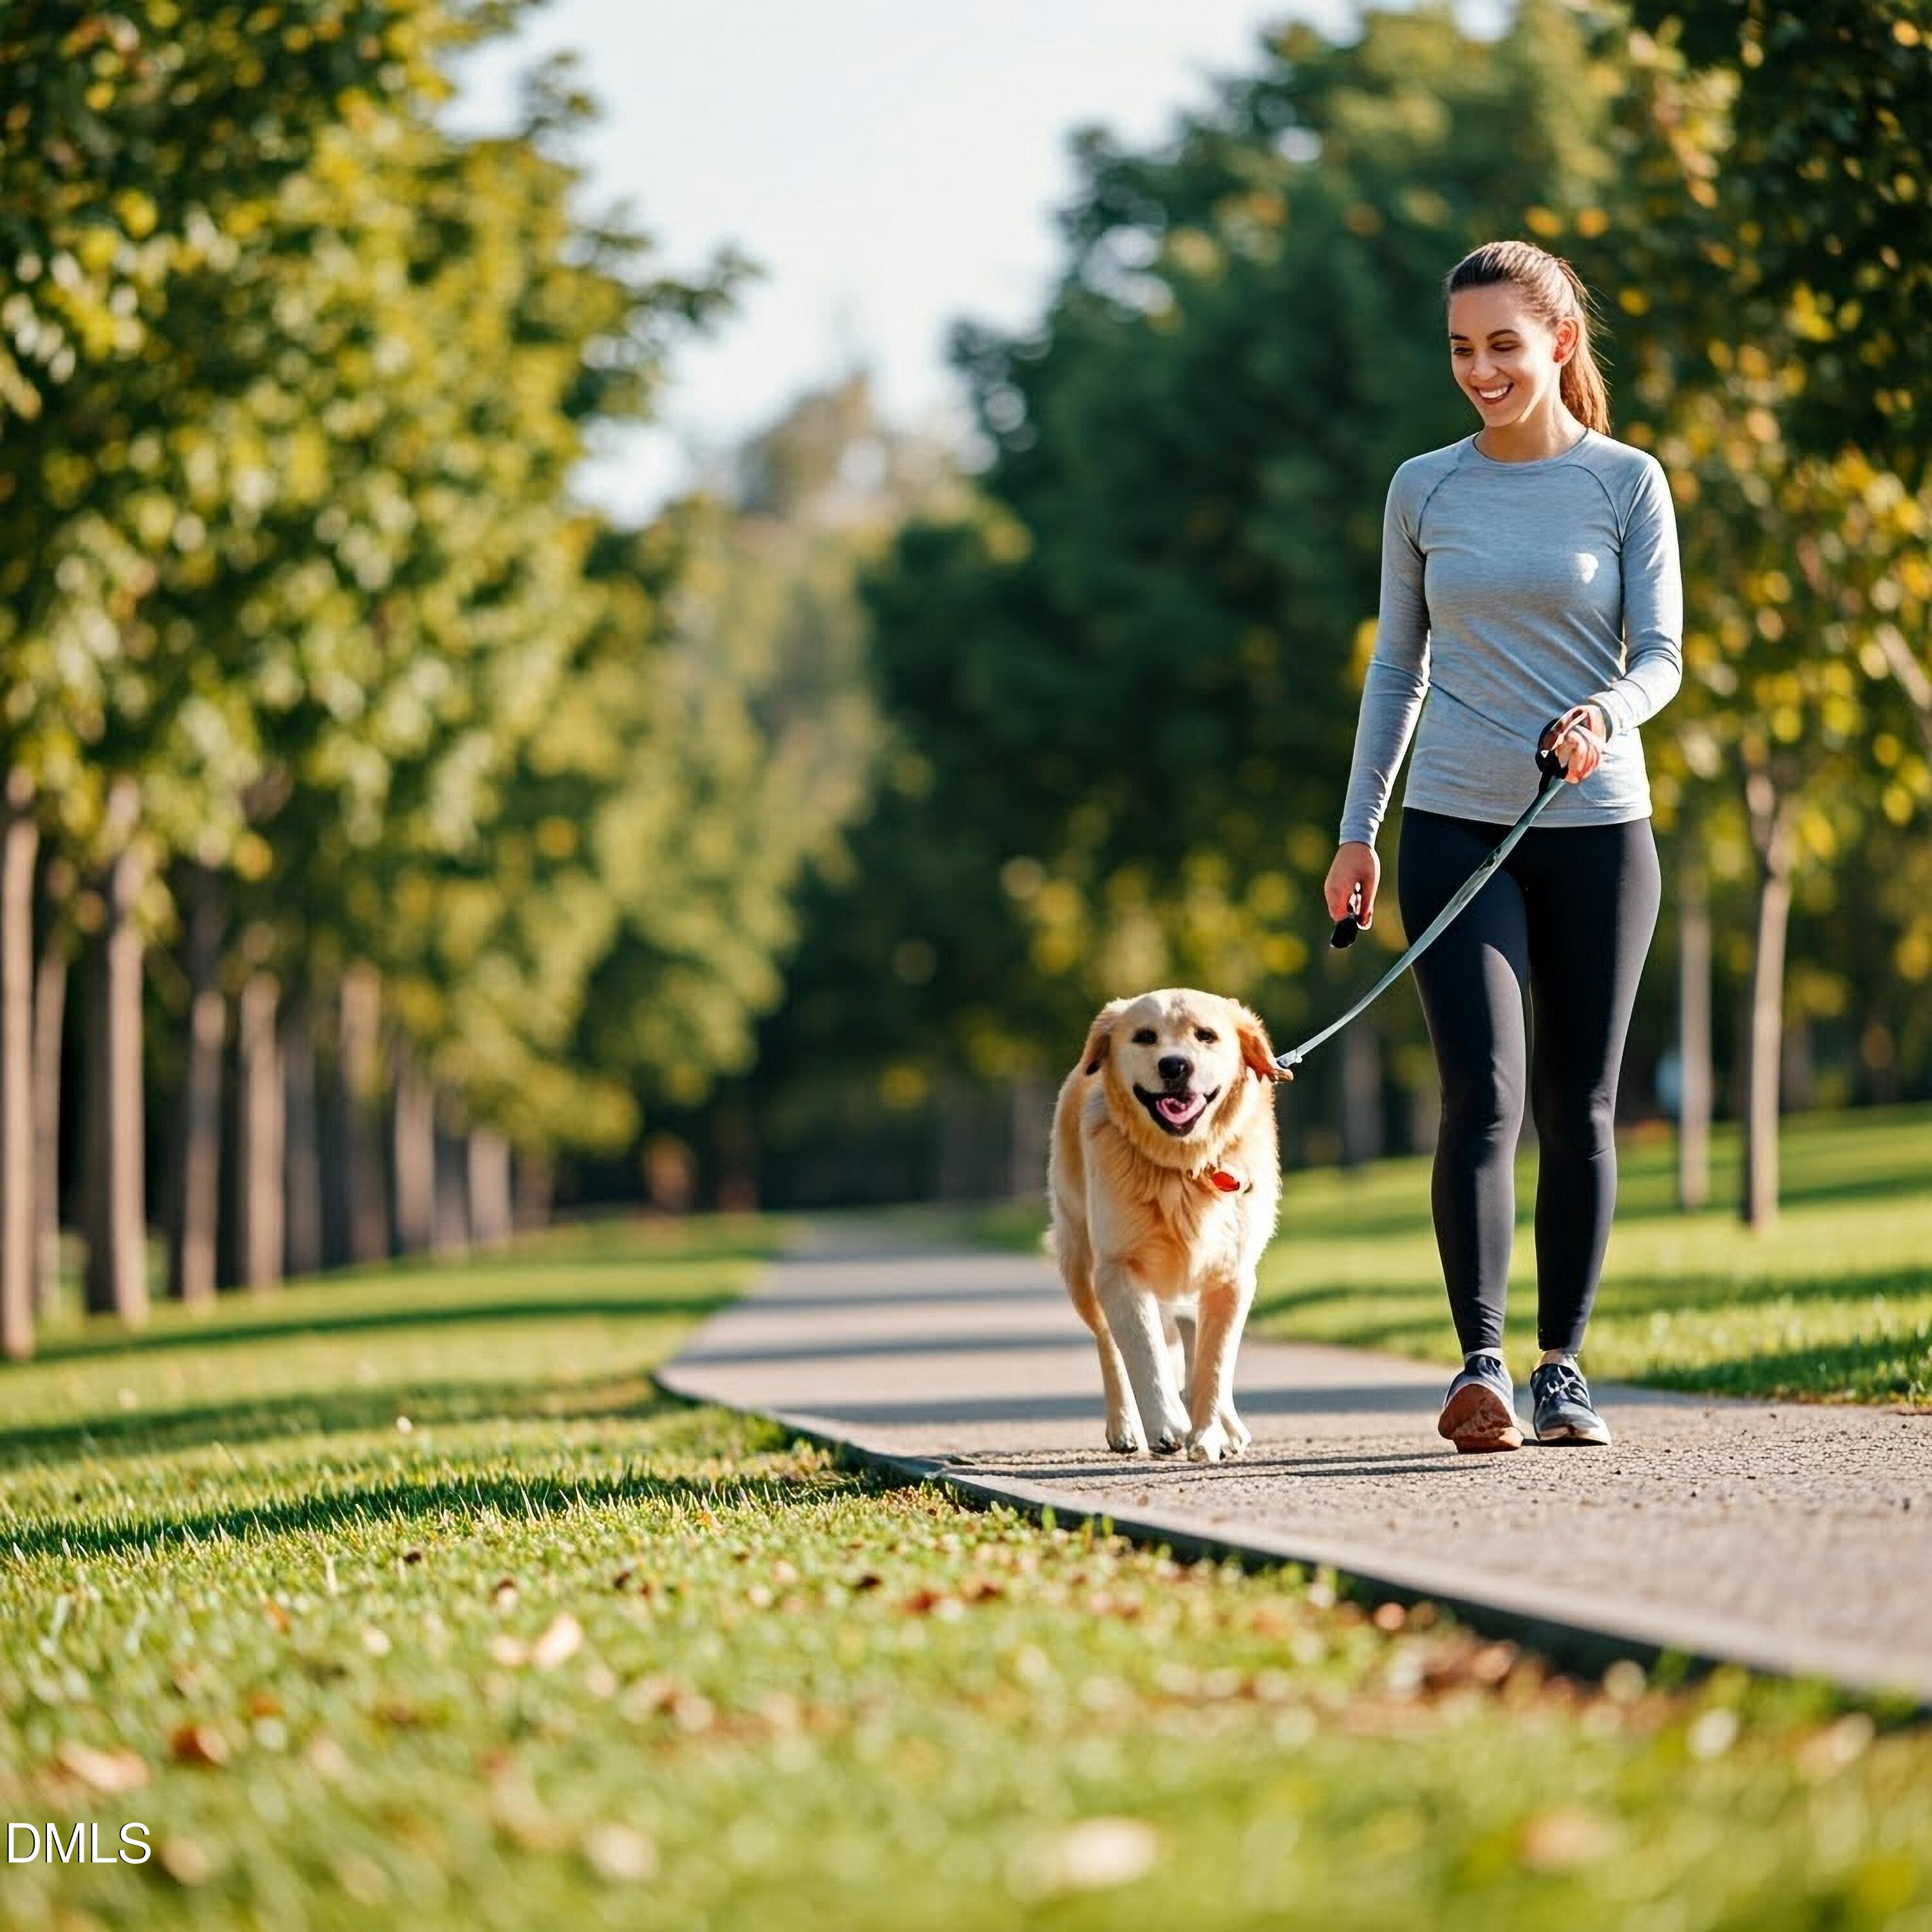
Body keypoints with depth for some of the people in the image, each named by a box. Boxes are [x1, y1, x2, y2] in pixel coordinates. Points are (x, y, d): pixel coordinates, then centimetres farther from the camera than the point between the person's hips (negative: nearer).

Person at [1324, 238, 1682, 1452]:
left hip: (1597, 827, 0)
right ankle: (1481, 1367, -16)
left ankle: (1563, 1368, 13)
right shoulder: (1425, 490, 7)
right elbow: (1398, 668, 13)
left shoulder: (1629, 483, 2)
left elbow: (1661, 655, -4)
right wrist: (1360, 831, 10)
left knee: (1579, 1109, 5)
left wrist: (1601, 716, -26)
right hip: (1456, 827, 0)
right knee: (1484, 1098, -13)